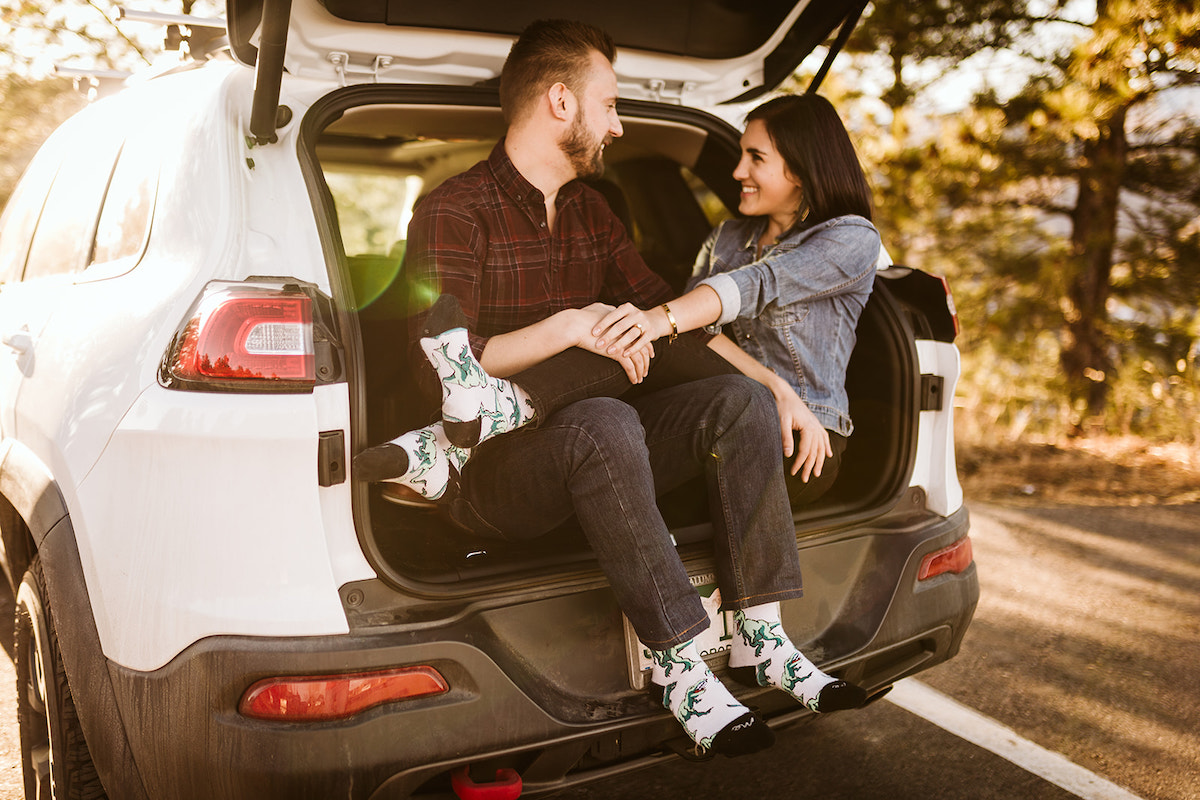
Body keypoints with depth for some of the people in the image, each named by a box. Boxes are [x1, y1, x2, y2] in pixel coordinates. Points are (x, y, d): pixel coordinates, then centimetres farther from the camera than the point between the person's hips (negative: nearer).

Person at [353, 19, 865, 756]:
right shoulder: (454, 214, -8)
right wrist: (568, 326, -19)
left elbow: (677, 323, 14)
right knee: (604, 422, -37)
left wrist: (783, 392, 5)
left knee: (739, 401, -11)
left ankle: (762, 639, -16)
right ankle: (679, 666, -28)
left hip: (592, 449, 7)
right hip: (493, 472, -7)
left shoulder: (591, 213, 15)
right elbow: (450, 370, -19)